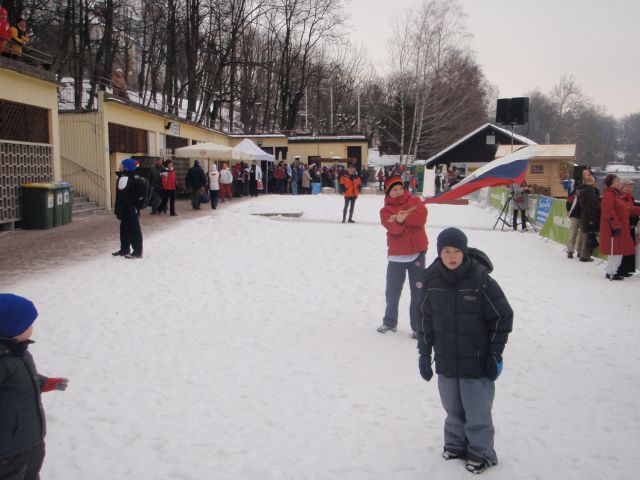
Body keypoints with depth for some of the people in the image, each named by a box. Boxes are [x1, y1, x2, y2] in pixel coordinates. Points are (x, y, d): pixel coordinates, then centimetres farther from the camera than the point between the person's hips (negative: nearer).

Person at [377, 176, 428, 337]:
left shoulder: (414, 201, 4)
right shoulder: (386, 210, 3)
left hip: (417, 253, 0)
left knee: (418, 291, 2)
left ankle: (418, 326, 11)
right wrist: (406, 218, -30)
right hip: (396, 255, 1)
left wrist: (400, 218, -16)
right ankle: (390, 321, 27)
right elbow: (392, 228, -16)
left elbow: (420, 217, -16)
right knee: (392, 291, 8)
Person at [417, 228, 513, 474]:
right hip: (445, 360, 4)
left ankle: (481, 453, 24)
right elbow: (426, 318, 7)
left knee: (477, 411, 4)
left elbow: (503, 316, -7)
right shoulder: (432, 280, -4)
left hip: (477, 361, -4)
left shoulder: (481, 280, -16)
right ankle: (455, 443, 38)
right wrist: (424, 352, 8)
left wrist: (495, 353, -6)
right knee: (453, 408, 16)